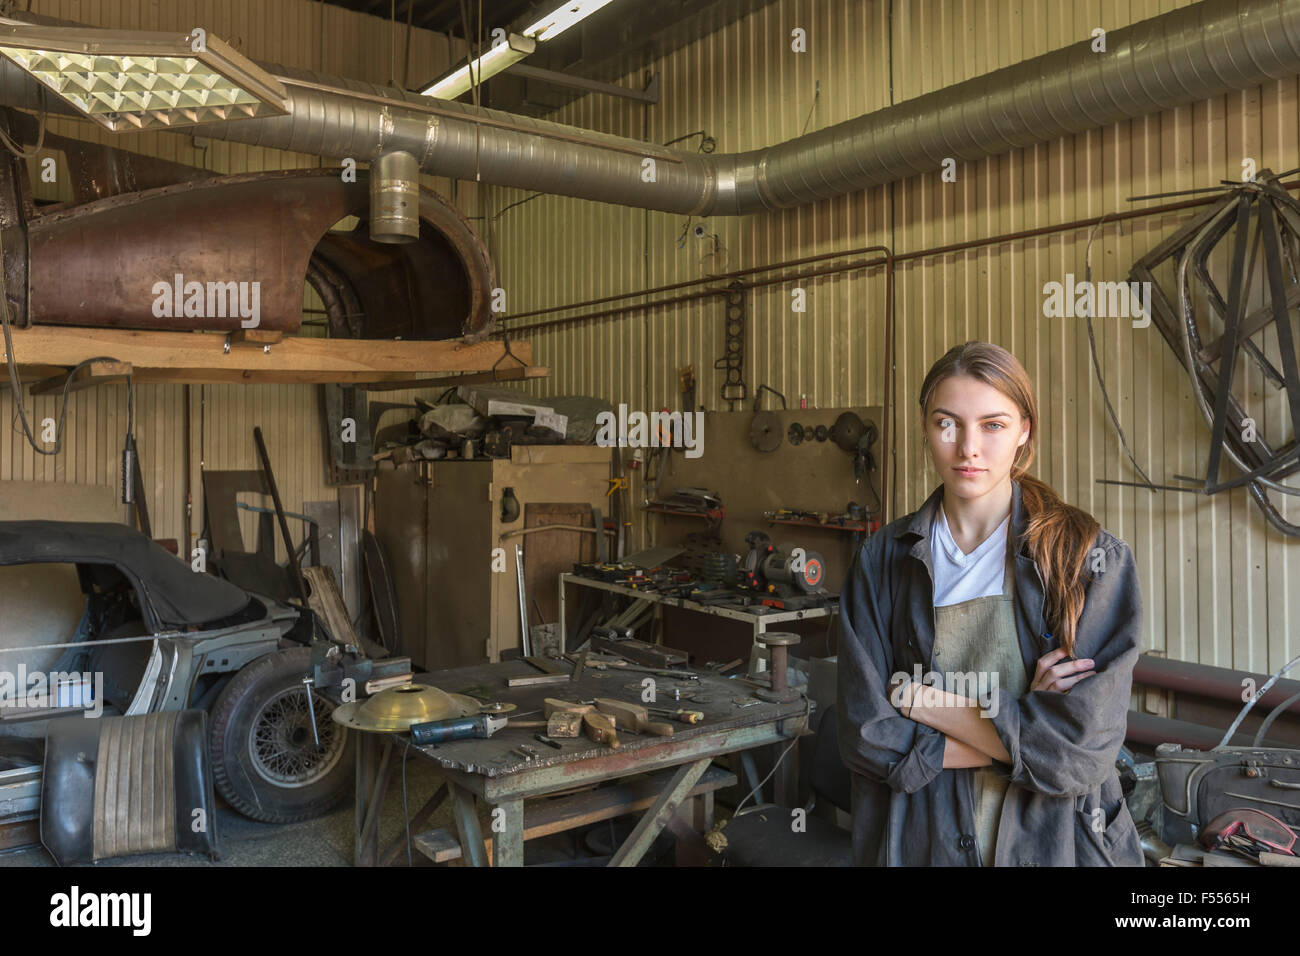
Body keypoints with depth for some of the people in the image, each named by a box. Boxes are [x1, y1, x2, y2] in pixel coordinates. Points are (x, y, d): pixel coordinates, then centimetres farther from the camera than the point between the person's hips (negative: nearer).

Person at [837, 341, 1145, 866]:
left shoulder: (1094, 558, -12)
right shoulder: (884, 560, -7)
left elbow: (1082, 751, -19)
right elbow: (864, 737, -12)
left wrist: (920, 699, -15)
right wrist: (1018, 730, -17)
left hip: (1054, 840, -1)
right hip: (919, 842, 1)